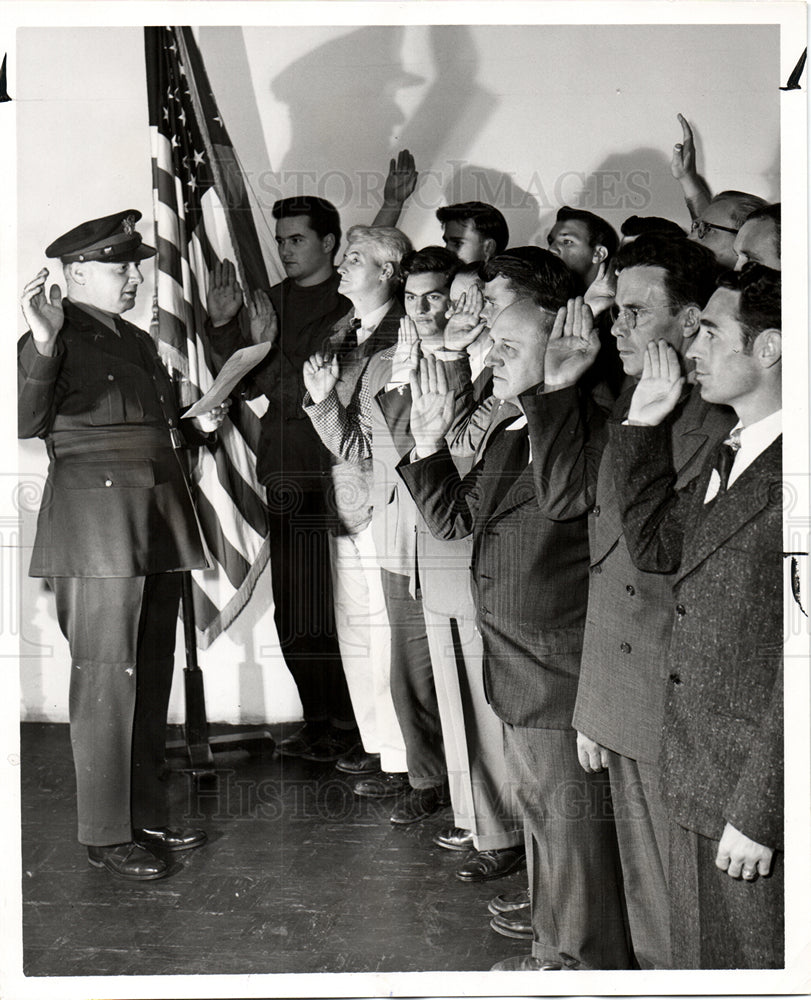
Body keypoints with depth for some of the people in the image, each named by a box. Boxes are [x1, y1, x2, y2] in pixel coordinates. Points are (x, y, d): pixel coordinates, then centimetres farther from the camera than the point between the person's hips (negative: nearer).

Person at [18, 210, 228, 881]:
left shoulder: (138, 342, 19)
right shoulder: (55, 340, -6)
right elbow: (28, 421, -23)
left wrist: (198, 427, 12)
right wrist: (44, 342, -34)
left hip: (158, 525, 8)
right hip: (97, 528, -8)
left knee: (152, 676, 13)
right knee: (105, 681, -3)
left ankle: (147, 815, 24)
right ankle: (106, 834, 7)